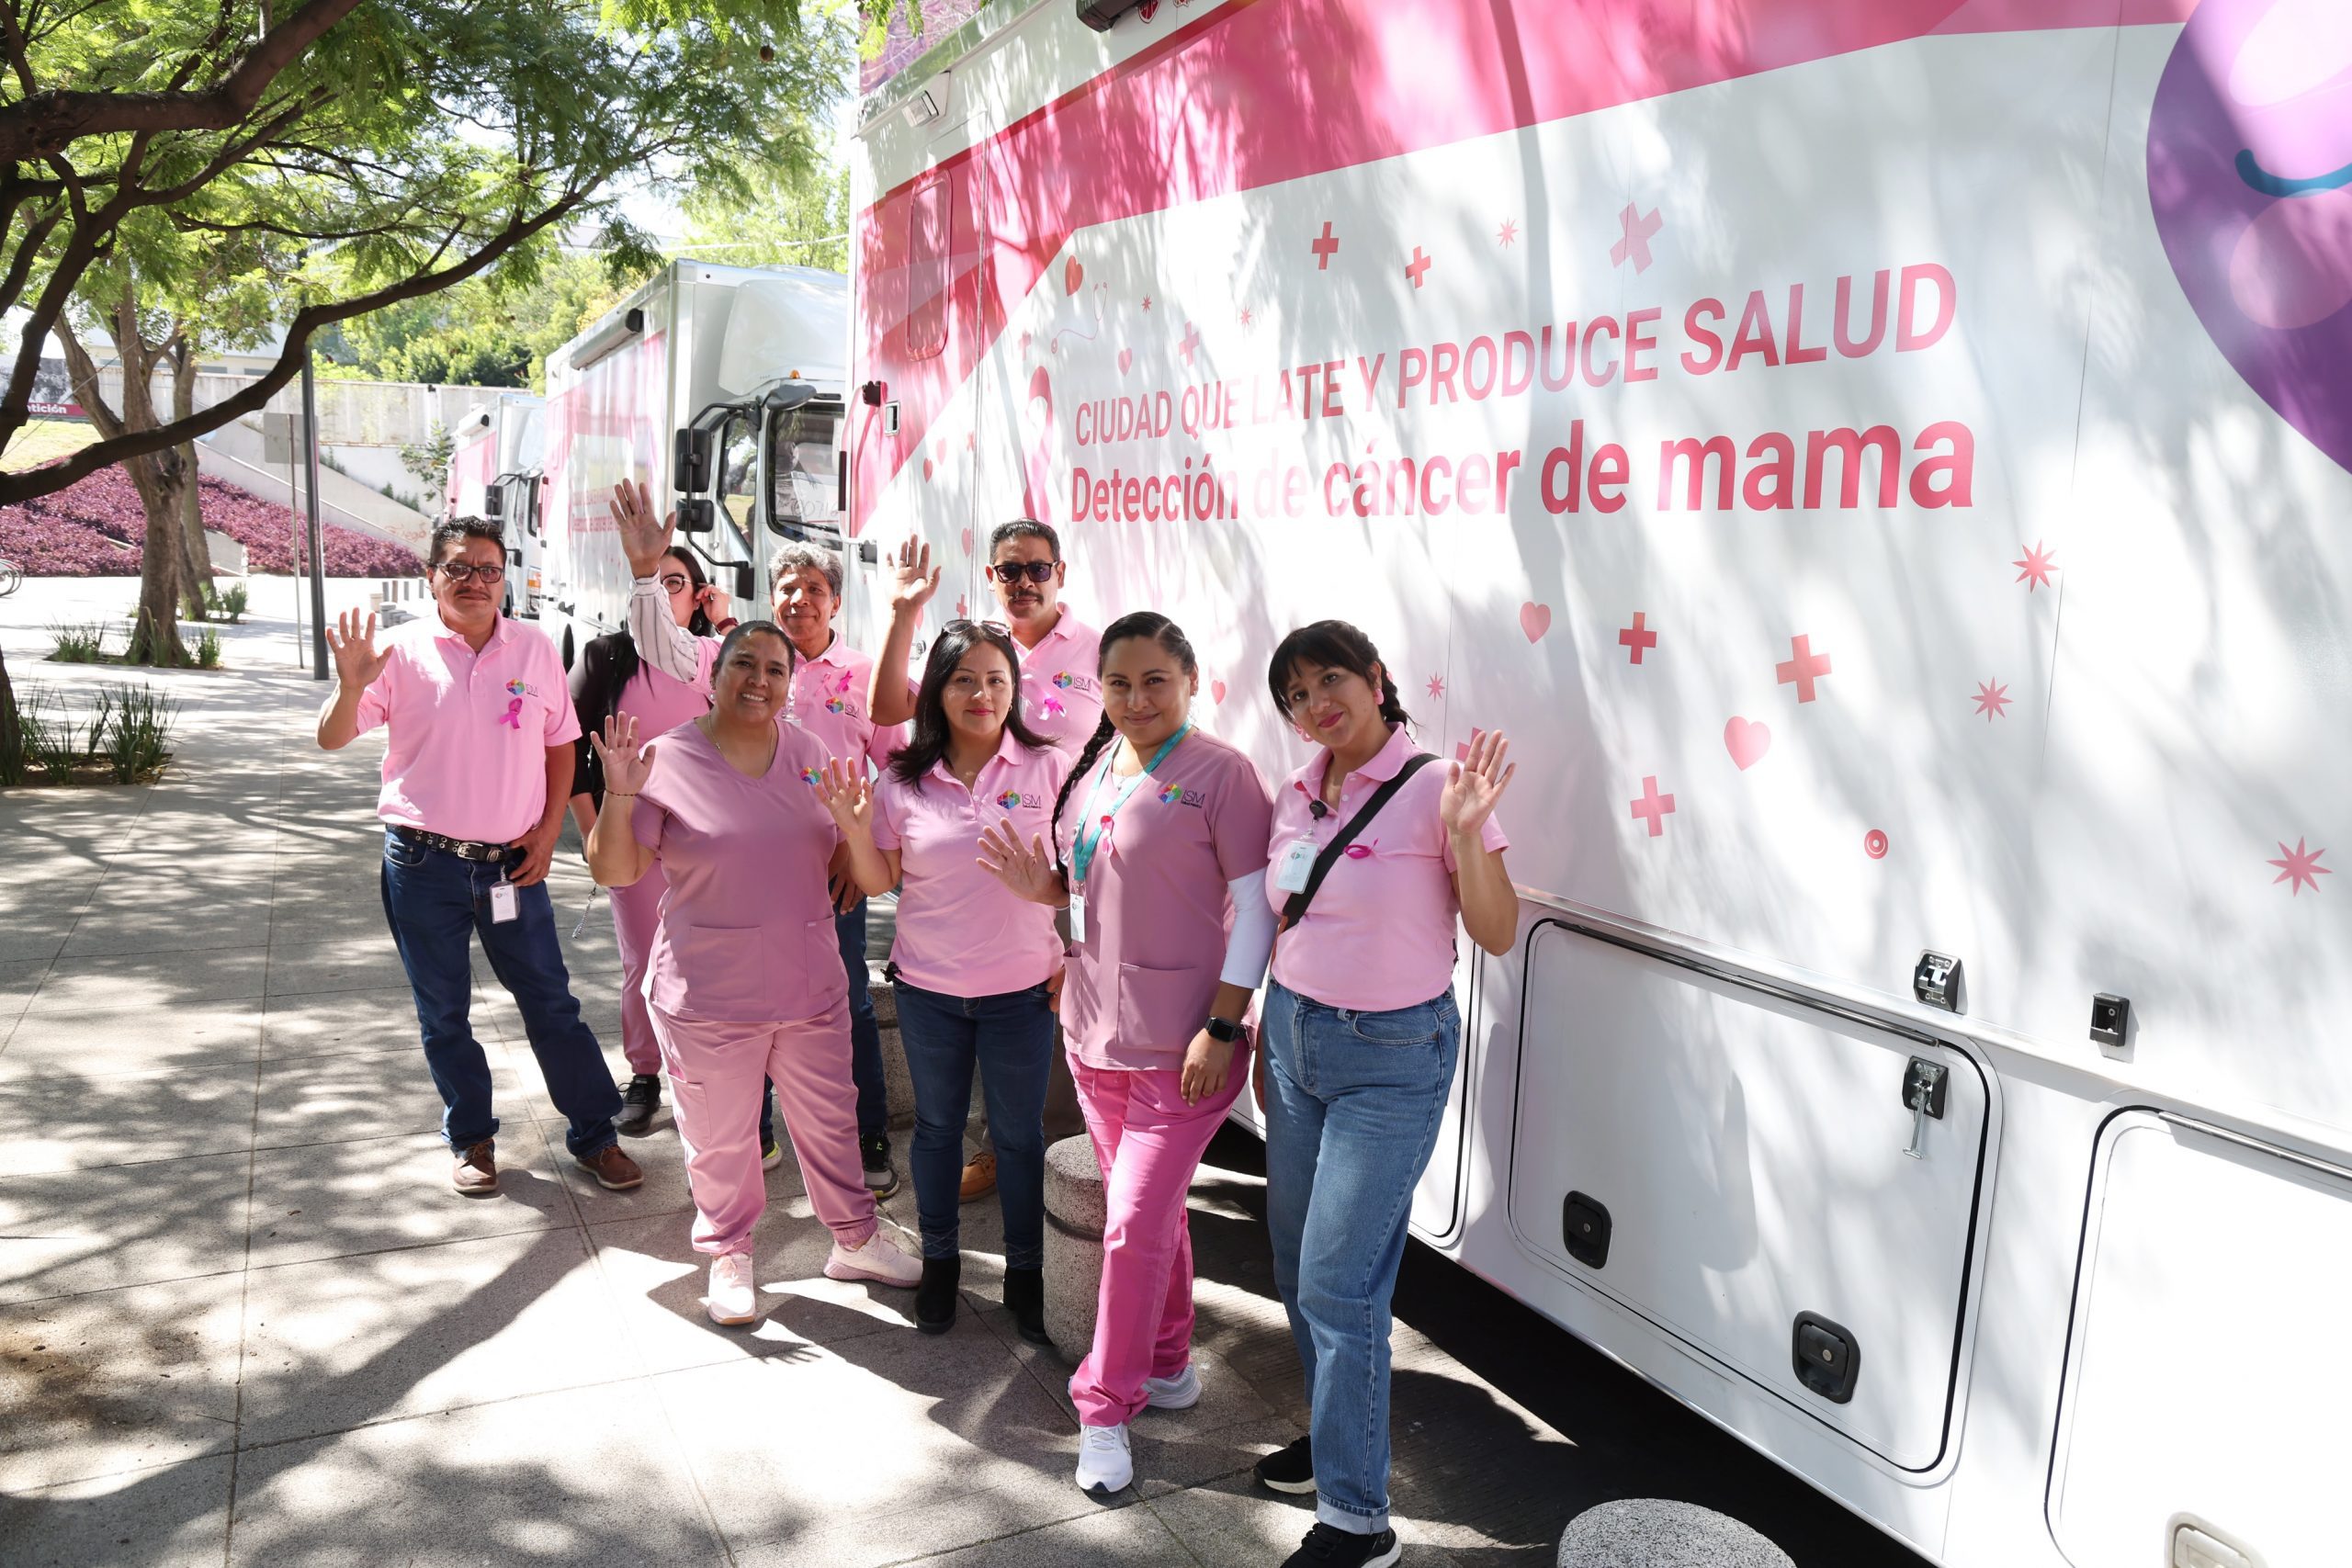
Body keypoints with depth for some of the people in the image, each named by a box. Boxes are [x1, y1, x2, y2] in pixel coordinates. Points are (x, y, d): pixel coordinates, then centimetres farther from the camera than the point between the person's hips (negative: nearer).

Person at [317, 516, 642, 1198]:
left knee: (551, 1001, 7)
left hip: (512, 863, 1)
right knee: (443, 1014, 12)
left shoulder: (534, 648, 2)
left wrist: (548, 832, 1)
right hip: (423, 864, 0)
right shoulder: (402, 651, -4)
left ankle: (593, 1134, 18)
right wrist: (351, 686, -26)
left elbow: (561, 744, 10)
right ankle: (471, 1140, 29)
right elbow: (331, 739, -5)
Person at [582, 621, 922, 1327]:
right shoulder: (668, 761, -10)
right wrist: (618, 795, -24)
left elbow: (840, 855, 16)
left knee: (829, 1120, 17)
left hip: (811, 986, 4)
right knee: (721, 1138, 11)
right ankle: (729, 1254, 34)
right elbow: (614, 872, -9)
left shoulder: (807, 752, 3)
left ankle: (855, 1239, 37)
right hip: (709, 999, -3)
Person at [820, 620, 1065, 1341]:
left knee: (1019, 1134, 11)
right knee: (937, 1126, 18)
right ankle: (939, 1262, 36)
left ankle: (1026, 1273, 29)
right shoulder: (903, 782, -5)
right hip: (928, 989, 2)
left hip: (1022, 990, -2)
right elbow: (879, 881, 3)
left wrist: (1074, 960, -6)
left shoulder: (1048, 768, -8)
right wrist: (855, 829, -15)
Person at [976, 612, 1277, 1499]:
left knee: (1136, 1221, -3)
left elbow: (1255, 906, -14)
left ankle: (1106, 1409, 13)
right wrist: (1039, 887, -3)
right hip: (1095, 1029, 7)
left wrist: (1222, 1027, -18)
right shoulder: (1090, 770, 8)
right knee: (1151, 1207, 19)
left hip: (1181, 1043, -6)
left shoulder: (1220, 775, -13)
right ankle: (1168, 1364, 37)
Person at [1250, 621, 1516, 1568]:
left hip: (1391, 1058, -7)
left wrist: (1467, 834, -29)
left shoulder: (1434, 787, -14)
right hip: (1296, 1037, 7)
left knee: (1338, 1281, -6)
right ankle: (1337, 1432, 39)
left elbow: (1498, 936, -15)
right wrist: (1267, 1031, 19)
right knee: (1296, 1266, 16)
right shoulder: (1296, 797, 5)